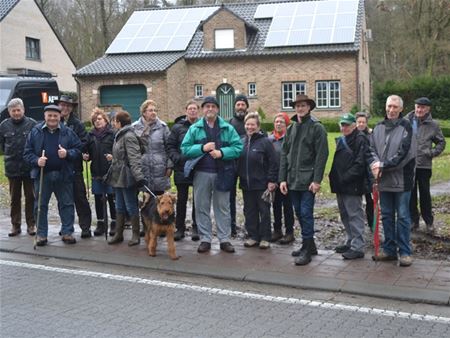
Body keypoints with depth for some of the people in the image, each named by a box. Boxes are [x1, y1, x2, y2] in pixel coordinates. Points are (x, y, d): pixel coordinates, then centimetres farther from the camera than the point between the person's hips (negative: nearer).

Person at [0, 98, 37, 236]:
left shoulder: (32, 124, -7)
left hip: (30, 168, -2)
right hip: (12, 168, 2)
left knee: (30, 197, 6)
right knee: (14, 198, 11)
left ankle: (31, 225, 16)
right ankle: (15, 225, 20)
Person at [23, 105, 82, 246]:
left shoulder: (68, 132, 2)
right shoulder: (35, 131, 2)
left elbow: (78, 150, 3)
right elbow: (27, 153, 3)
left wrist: (68, 153, -16)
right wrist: (36, 160, -16)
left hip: (63, 175, 0)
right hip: (42, 175, 0)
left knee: (67, 204, 5)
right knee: (41, 205, 6)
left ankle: (67, 232, 16)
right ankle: (41, 234, 16)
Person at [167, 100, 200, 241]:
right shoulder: (178, 127, 2)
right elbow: (170, 146, 2)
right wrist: (177, 158, -12)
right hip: (182, 169, 1)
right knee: (181, 199, 8)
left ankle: (196, 227, 18)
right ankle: (180, 228, 18)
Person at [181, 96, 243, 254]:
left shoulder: (228, 128, 3)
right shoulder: (194, 128, 5)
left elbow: (238, 147, -4)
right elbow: (185, 149, -2)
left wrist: (221, 152, -18)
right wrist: (202, 148, -16)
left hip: (222, 173, -1)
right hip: (201, 173, 1)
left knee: (223, 207, 7)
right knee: (202, 207, 6)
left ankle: (224, 239, 15)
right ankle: (205, 239, 17)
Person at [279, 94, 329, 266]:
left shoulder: (317, 128, -4)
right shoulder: (291, 129, 13)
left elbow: (321, 155, -10)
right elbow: (284, 154, 12)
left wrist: (317, 180, -16)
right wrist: (282, 178, 5)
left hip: (308, 179, -6)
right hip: (292, 179, 6)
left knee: (306, 213, -7)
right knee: (299, 213, 12)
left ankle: (307, 250, 1)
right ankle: (309, 245, 25)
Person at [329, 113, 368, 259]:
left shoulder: (360, 140, -10)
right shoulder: (341, 140, 18)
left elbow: (360, 164, -18)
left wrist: (345, 178, -20)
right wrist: (334, 178, 10)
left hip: (352, 186, -9)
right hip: (341, 186, 9)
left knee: (355, 215, -5)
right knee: (345, 215, 16)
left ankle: (357, 247, -1)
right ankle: (350, 242, 27)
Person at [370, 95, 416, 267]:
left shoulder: (406, 127, -8)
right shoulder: (378, 127, 8)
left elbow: (404, 154, -15)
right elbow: (371, 149, 4)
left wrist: (383, 165, -15)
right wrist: (375, 164, -15)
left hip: (401, 180, -5)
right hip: (384, 180, 5)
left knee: (403, 216, 3)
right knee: (386, 215, 12)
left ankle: (405, 252, 11)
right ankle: (389, 249, 23)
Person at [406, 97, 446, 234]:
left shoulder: (433, 125, 0)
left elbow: (441, 142, 11)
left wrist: (432, 153, -3)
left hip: (424, 165, 0)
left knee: (425, 194, 7)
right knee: (410, 194, 8)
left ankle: (429, 222, 18)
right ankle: (413, 220, 20)